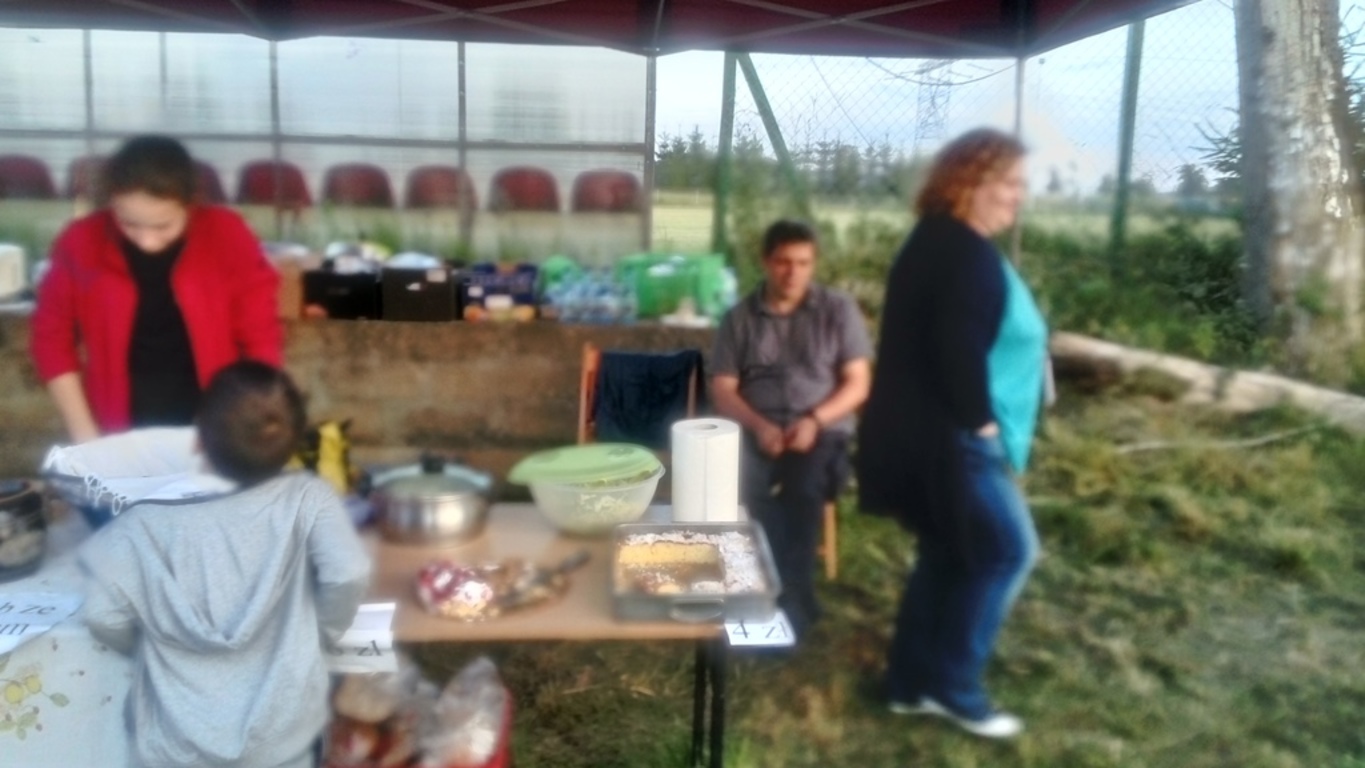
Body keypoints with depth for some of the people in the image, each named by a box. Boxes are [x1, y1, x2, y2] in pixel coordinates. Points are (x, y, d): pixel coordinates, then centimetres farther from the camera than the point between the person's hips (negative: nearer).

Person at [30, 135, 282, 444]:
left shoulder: (227, 238, -13)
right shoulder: (81, 244, -9)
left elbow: (262, 339, -7)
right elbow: (52, 337, 2)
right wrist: (85, 436, -1)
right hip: (122, 441, 1)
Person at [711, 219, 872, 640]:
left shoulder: (839, 310, 7)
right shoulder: (739, 317, 9)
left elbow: (858, 384, 2)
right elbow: (722, 389, 3)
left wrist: (814, 421, -16)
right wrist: (758, 425, -17)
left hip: (822, 431, -1)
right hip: (757, 431, 1)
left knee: (802, 490, -35)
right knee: (732, 481, -33)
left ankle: (789, 605, -23)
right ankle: (797, 599, -25)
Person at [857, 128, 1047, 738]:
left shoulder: (935, 242, 16)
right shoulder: (967, 254, -16)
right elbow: (960, 351, -25)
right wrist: (980, 421, -15)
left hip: (923, 432, 11)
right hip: (947, 436, -11)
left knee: (948, 553, 16)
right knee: (1008, 549, 0)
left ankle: (911, 682, 25)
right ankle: (952, 684, 10)